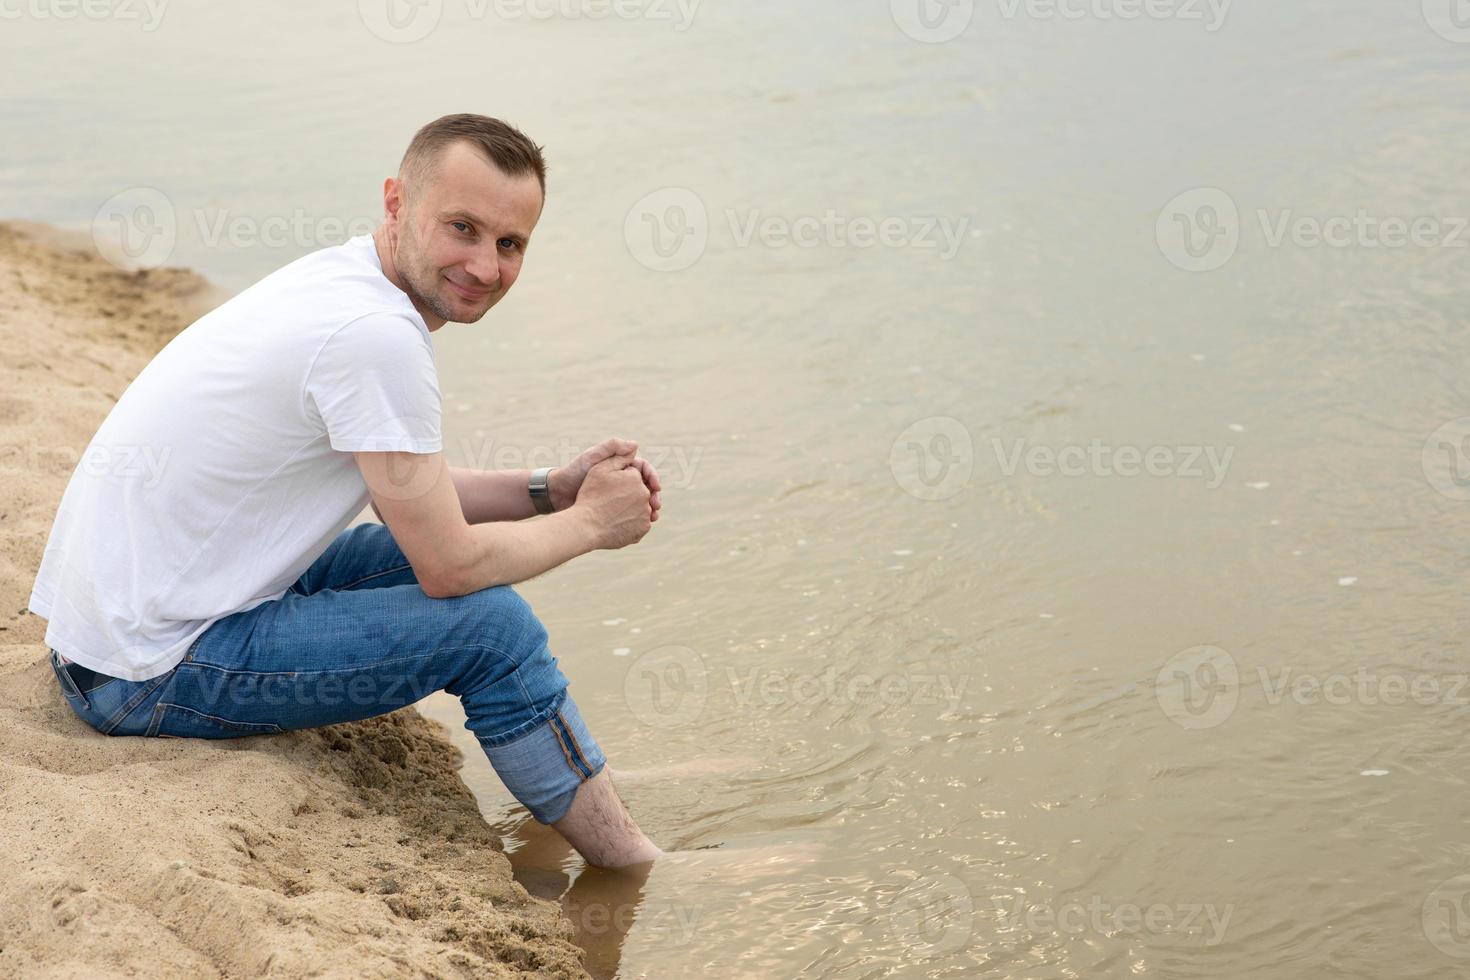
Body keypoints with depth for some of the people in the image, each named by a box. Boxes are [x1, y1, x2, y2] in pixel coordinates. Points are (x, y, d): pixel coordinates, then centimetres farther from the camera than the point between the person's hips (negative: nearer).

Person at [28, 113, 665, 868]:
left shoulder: (338, 277, 6)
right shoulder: (378, 335, -24)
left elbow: (412, 498, 18)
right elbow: (451, 566, -17)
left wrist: (553, 491, 7)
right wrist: (587, 523, -1)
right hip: (152, 673, -10)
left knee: (421, 543, 16)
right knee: (491, 624, -10)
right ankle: (646, 881, 7)